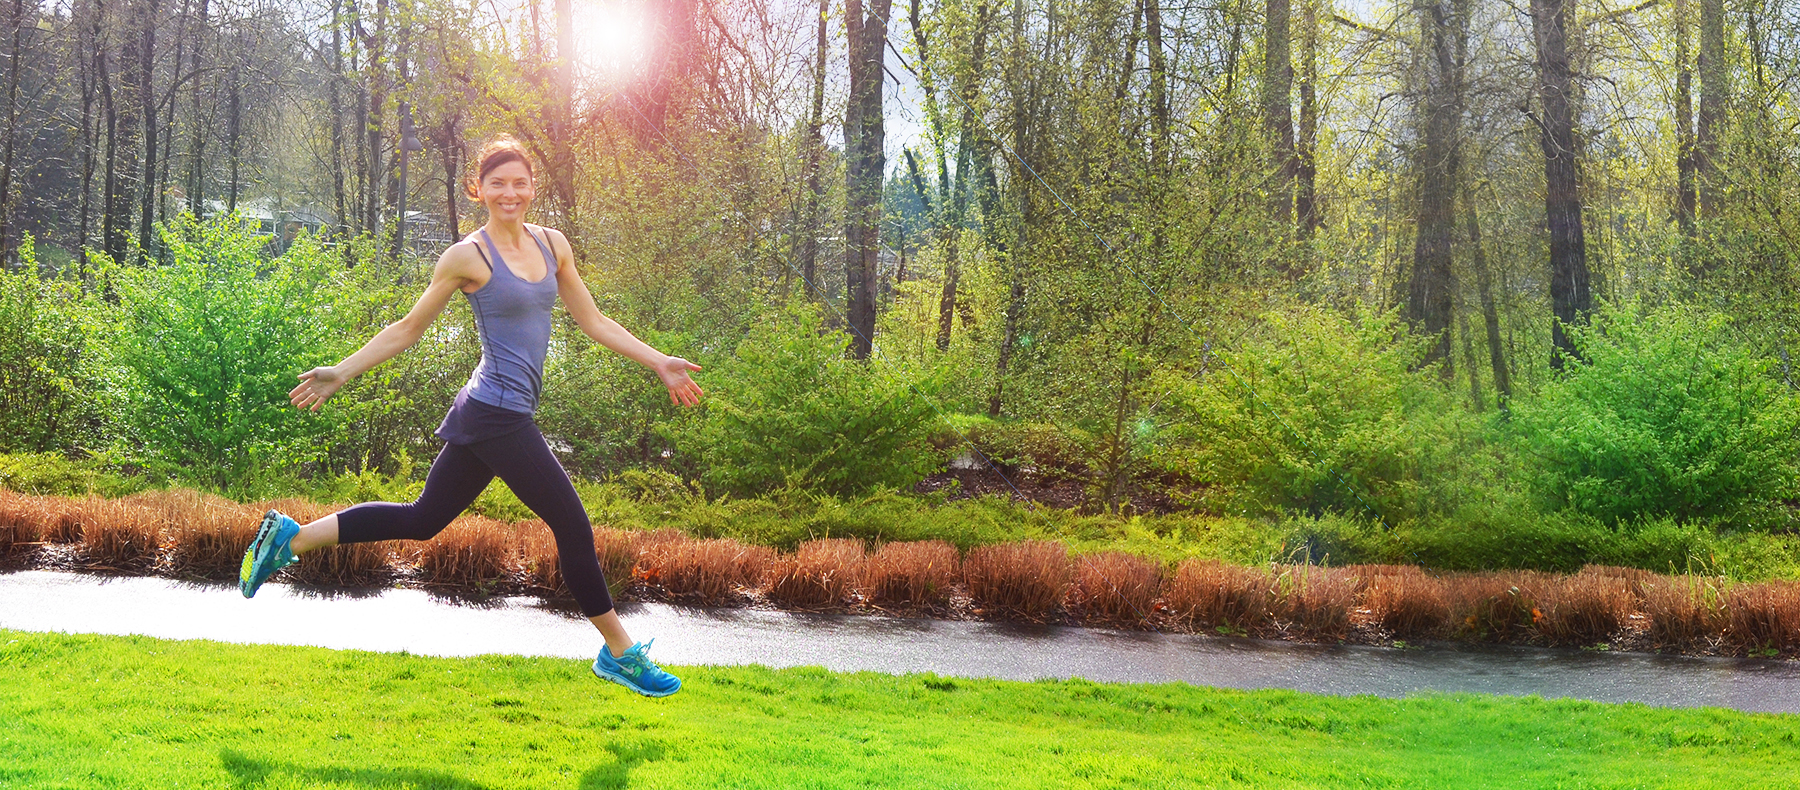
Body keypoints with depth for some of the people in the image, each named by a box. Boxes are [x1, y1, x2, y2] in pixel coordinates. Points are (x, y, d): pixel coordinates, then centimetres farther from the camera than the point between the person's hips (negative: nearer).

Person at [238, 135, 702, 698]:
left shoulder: (552, 245, 11)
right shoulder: (468, 257, -8)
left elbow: (593, 322, 17)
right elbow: (408, 329, 0)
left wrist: (659, 363, 13)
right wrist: (341, 373, -2)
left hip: (492, 418, 8)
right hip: (497, 413, -8)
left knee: (424, 519, 13)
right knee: (572, 524, -2)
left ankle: (292, 537, 21)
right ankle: (620, 653, 11)